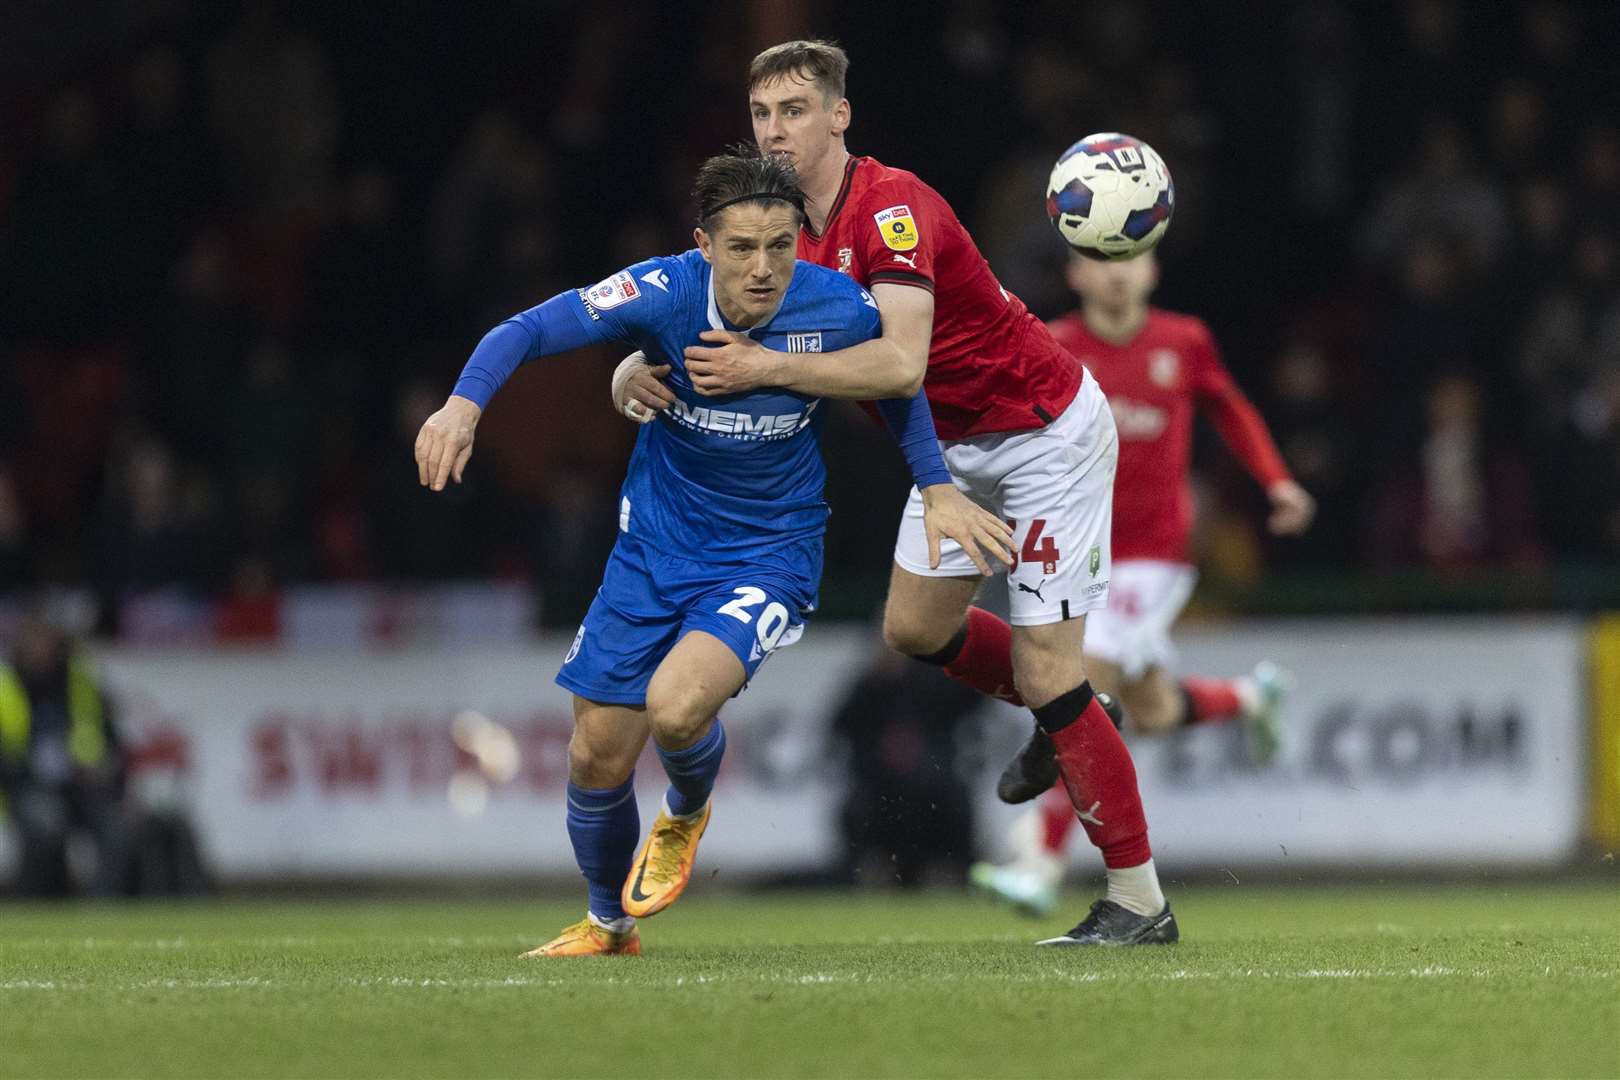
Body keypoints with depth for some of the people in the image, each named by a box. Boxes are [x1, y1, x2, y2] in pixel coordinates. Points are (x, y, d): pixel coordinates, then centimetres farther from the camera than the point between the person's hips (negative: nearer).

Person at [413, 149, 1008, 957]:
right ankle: (608, 924, 34)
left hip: (771, 554, -2)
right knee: (596, 757, 5)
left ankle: (686, 815, 10)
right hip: (657, 548, 2)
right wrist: (463, 403, -36)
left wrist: (937, 489, 1)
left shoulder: (837, 308, -18)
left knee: (676, 704, -27)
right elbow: (530, 330, -19)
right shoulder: (667, 292, -20)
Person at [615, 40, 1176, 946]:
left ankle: (1142, 903, -2)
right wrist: (640, 374, -20)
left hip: (1047, 429, -9)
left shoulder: (891, 207, -28)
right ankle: (1072, 719, 36)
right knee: (915, 627, 9)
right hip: (960, 444, 9)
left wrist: (768, 367, -38)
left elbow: (899, 362, -39)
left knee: (1045, 670, -10)